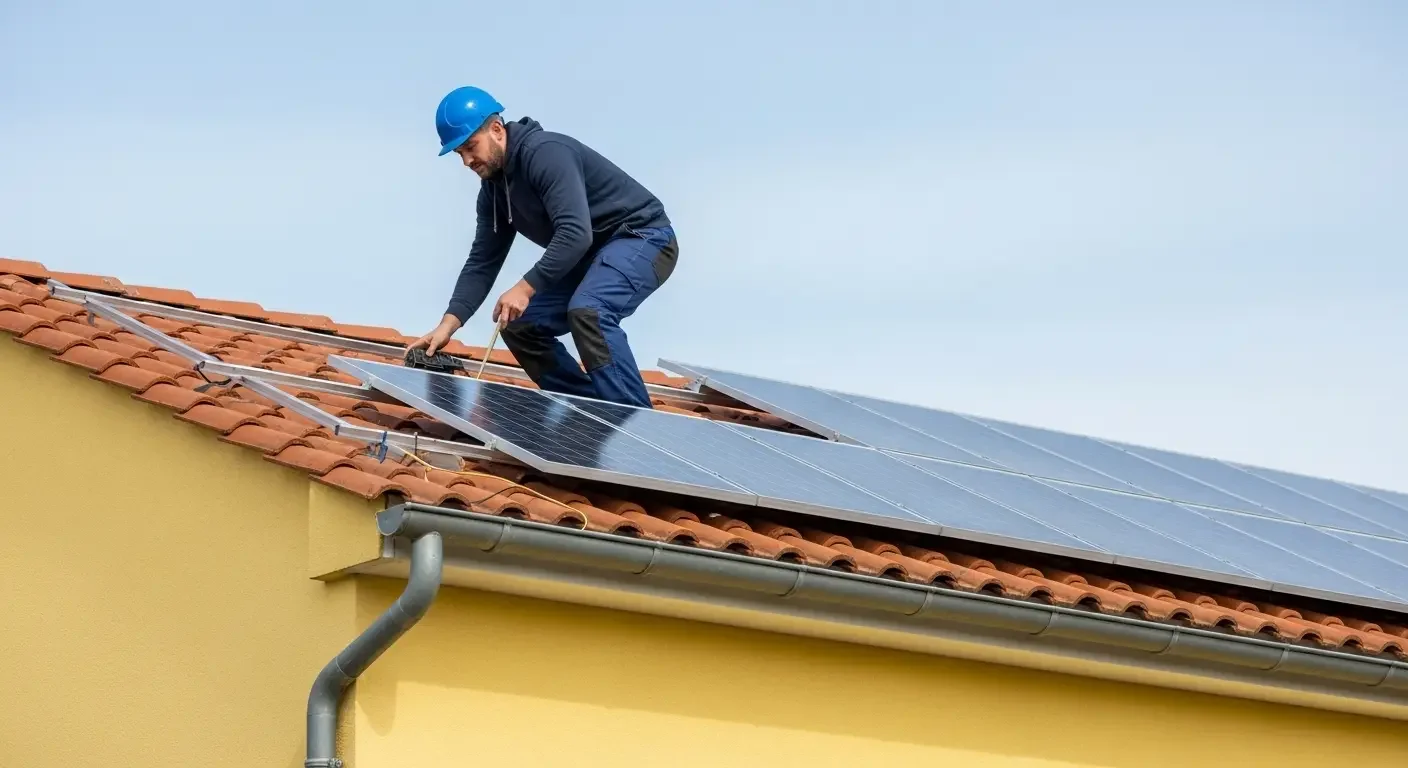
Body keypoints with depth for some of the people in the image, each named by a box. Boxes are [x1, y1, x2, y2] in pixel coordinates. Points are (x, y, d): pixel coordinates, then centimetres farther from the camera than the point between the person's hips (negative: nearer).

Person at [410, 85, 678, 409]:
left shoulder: (544, 154, -24)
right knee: (520, 325, 4)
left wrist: (526, 288, -35)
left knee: (586, 310, -34)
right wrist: (448, 325, -5)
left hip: (644, 238, -10)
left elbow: (575, 234, -34)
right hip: (592, 254, 10)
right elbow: (483, 261, 7)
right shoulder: (494, 186, 5)